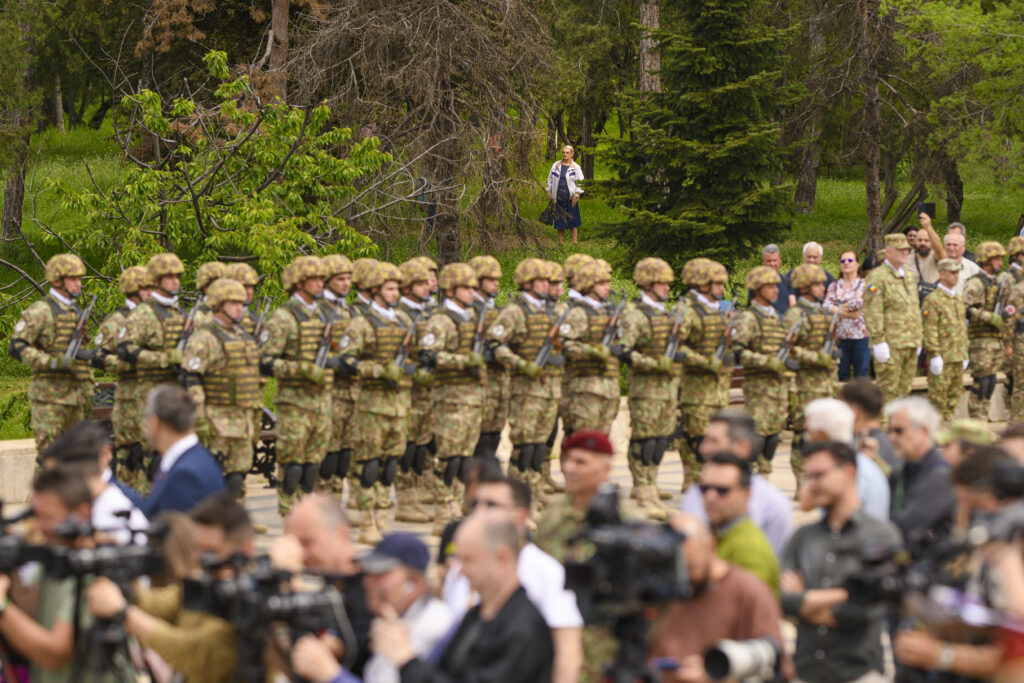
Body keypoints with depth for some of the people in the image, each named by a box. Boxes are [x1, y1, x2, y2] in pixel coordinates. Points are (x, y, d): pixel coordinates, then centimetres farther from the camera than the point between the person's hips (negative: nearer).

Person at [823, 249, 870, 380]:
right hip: (840, 335, 2)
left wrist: (838, 309, -6)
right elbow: (826, 306, -4)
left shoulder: (864, 285, 5)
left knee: (861, 376, 1)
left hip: (861, 335, -2)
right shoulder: (834, 286, 12)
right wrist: (849, 313, -13)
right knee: (841, 375, 5)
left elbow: (859, 302, -13)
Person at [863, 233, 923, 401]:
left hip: (910, 346, 8)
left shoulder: (908, 277, 18)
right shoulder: (877, 277, -9)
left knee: (904, 392, 10)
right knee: (889, 392, -7)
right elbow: (873, 312, -15)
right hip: (890, 346, -8)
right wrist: (878, 341, -20)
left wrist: (917, 339, 20)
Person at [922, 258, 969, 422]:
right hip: (942, 357, -8)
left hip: (957, 358, 8)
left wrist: (964, 354, 19)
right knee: (938, 396, -6)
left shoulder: (960, 299, 16)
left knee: (955, 394, 10)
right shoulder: (932, 300, -10)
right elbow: (929, 330, -14)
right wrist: (934, 355, -19)